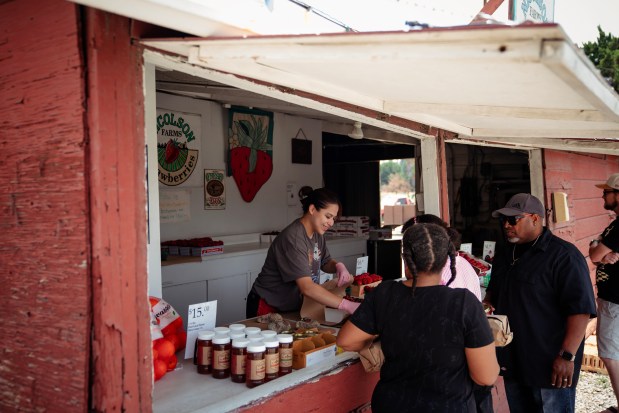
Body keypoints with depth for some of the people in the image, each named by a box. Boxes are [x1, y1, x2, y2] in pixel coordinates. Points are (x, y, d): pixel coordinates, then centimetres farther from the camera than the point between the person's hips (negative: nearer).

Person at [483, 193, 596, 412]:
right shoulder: (504, 254, 10)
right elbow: (494, 291, 24)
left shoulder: (563, 255, -13)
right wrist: (486, 305, 3)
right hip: (512, 362, 7)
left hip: (550, 366, -7)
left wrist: (567, 356, -22)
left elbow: (580, 308, -18)